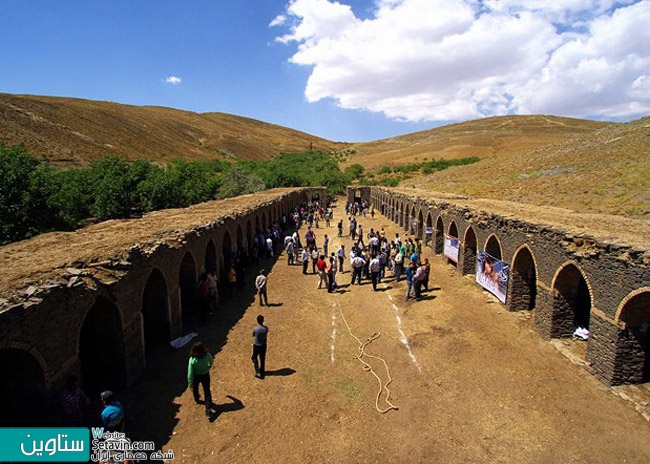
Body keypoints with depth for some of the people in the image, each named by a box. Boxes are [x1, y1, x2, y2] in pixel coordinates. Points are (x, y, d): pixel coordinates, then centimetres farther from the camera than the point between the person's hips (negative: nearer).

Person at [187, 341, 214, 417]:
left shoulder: (192, 360, -31)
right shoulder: (207, 355, -25)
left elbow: (190, 372, -22)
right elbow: (211, 361, -2)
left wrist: (190, 382, -9)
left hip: (196, 376, -1)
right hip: (206, 375, 1)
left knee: (195, 388, 31)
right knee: (207, 391, 15)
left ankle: (197, 399, 58)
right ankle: (208, 408, 10)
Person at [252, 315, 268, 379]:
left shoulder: (255, 329, -23)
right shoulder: (266, 328, -15)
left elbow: (253, 335, -4)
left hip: (256, 345, -3)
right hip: (263, 345, 3)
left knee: (254, 358, 20)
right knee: (262, 359, 16)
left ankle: (257, 371, 10)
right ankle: (262, 373, 27)